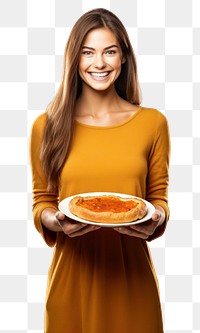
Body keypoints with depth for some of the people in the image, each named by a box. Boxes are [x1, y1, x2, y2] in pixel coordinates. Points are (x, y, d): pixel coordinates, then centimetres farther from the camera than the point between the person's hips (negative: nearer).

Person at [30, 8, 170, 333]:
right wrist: (55, 221, -15)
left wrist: (156, 218, -14)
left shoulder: (153, 122, 0)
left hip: (131, 272, 1)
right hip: (72, 272, 0)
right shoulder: (47, 126, -1)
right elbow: (41, 202, 5)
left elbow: (158, 197, 7)